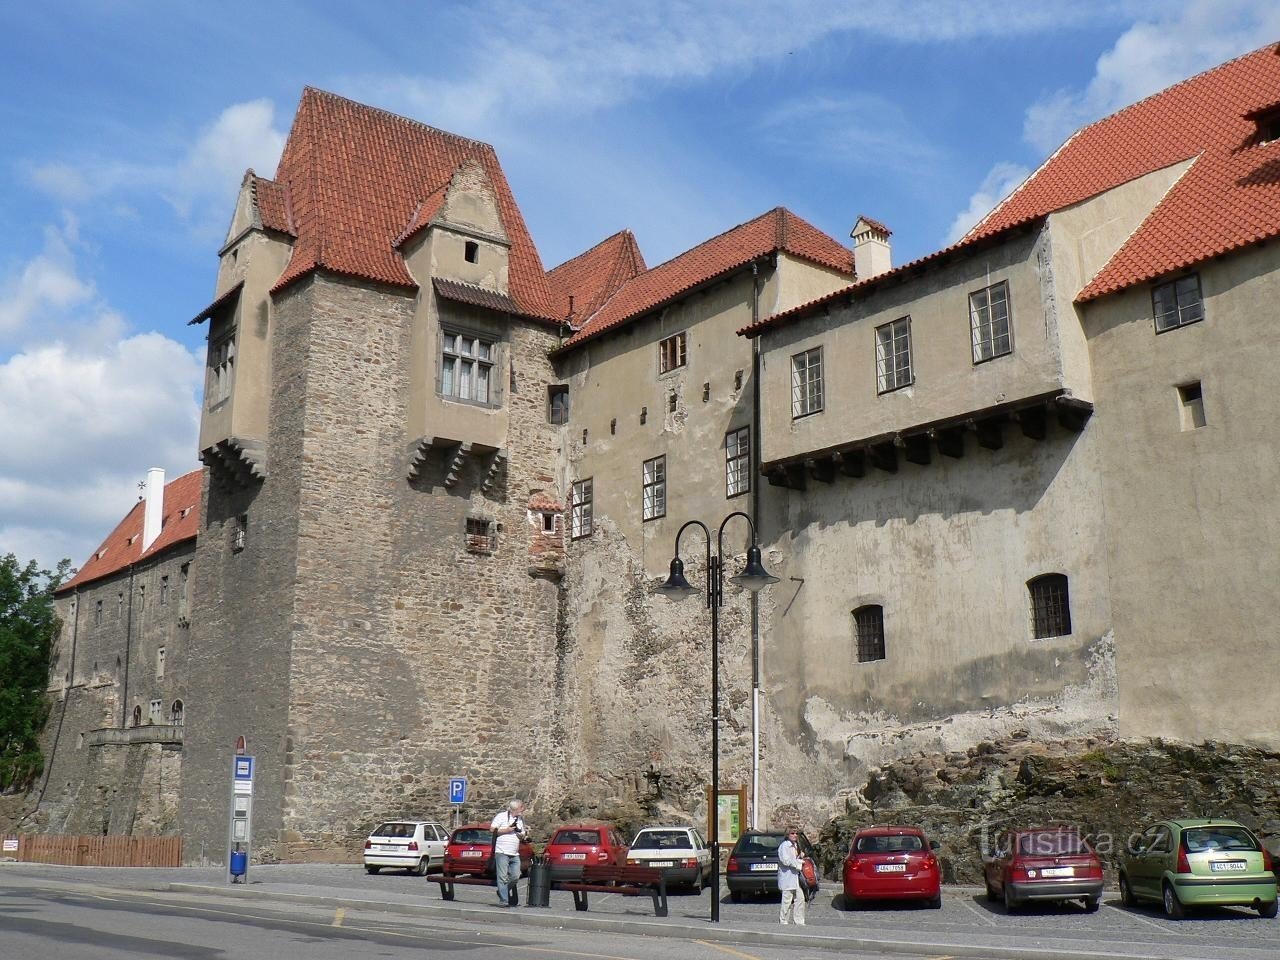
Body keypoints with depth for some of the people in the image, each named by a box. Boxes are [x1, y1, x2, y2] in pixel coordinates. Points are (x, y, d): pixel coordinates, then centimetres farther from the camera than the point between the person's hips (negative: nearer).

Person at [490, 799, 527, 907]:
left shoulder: (521, 819, 17)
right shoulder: (502, 816, -2)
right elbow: (492, 829, -6)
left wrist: (524, 835, 1)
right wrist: (506, 830, -12)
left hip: (515, 854, 7)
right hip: (502, 852, -6)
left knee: (515, 876, 4)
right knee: (503, 877, -5)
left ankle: (502, 891, 26)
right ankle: (503, 901, -2)